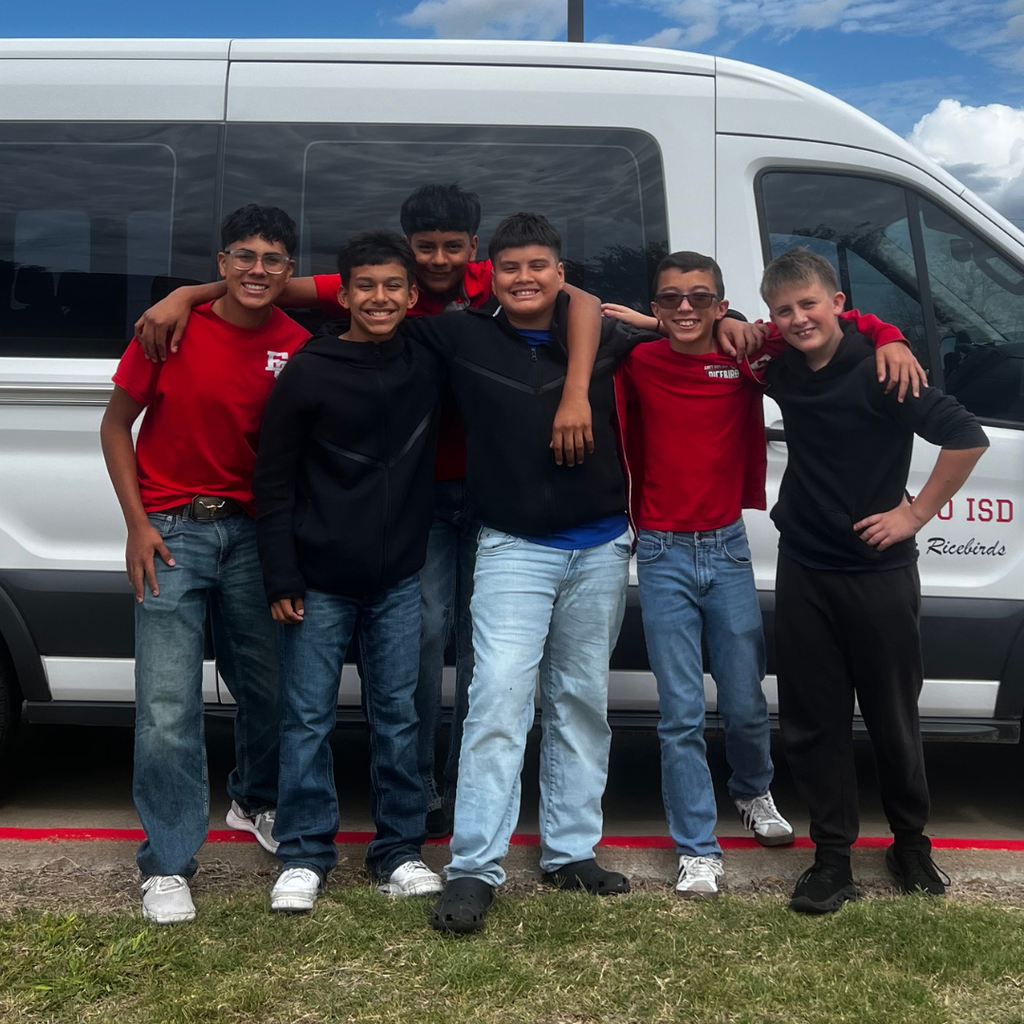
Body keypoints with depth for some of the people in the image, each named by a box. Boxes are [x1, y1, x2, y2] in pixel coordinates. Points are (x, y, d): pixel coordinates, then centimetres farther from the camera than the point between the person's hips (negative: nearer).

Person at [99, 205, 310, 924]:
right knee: (169, 707, -6)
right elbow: (117, 425, 1)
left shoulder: (299, 348, -2)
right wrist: (138, 526, -6)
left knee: (267, 684, 14)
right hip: (172, 532, -3)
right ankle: (169, 864, 7)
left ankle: (256, 799, 42)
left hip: (253, 532, 3)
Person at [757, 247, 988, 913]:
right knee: (812, 721, 7)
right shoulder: (783, 371, 3)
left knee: (894, 719, 10)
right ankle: (833, 855, 19)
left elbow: (967, 437, -20)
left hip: (879, 572, -5)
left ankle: (912, 845, 30)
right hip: (803, 570, 5)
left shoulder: (880, 371, -15)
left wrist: (915, 513, -15)